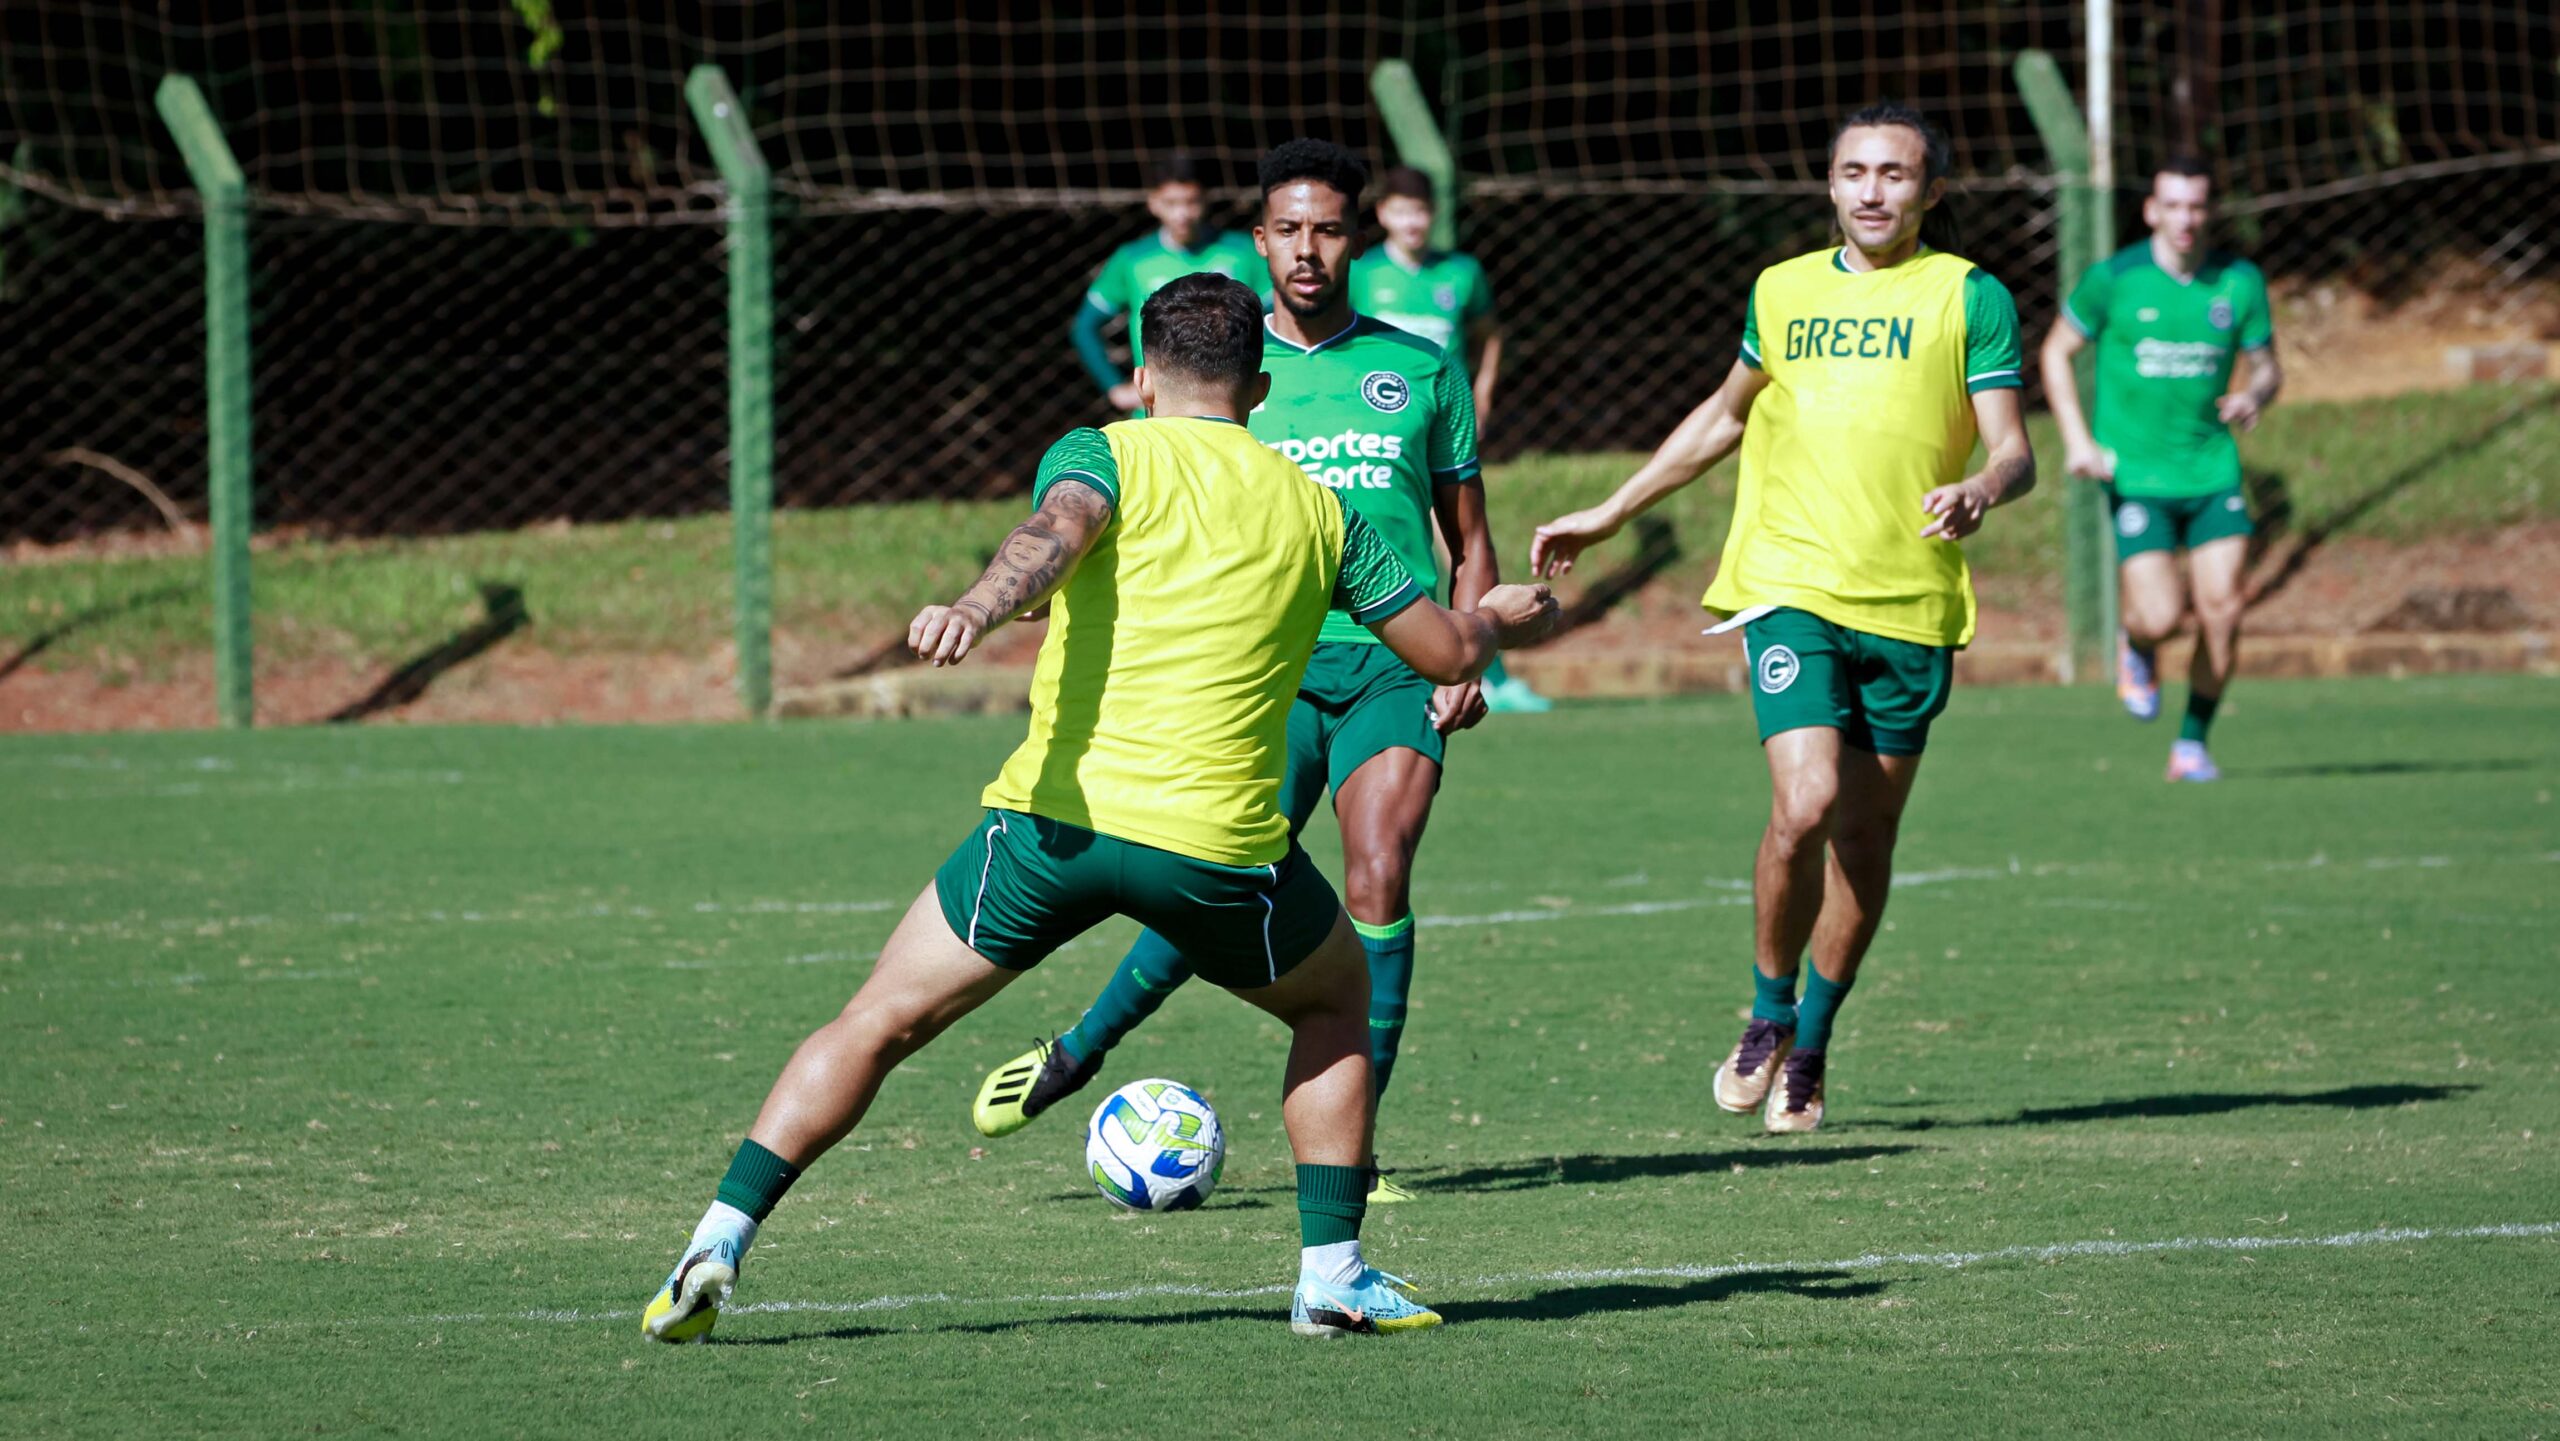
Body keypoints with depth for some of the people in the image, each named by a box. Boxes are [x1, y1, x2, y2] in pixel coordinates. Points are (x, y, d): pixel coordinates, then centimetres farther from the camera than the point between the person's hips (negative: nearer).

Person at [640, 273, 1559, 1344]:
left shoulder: (1105, 454, 8)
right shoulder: (1316, 510, 16)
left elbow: (1056, 533, -16)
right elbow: (1447, 652, 22)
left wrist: (977, 609, -35)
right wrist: (1502, 618, 44)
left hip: (1057, 812, -1)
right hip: (1216, 843, 1)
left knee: (876, 1025, 11)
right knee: (1337, 999, 29)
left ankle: (717, 1245, -2)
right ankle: (1333, 1273, 20)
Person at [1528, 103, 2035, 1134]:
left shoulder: (1969, 298, 1)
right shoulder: (1784, 292, 11)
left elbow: (2012, 449, -6)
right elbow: (1723, 418, 27)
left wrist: (1981, 491, -30)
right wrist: (1607, 516, 29)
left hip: (1912, 604, -1)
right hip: (1789, 588, 1)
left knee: (1865, 835, 6)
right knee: (1805, 807, -17)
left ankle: (1811, 1048, 25)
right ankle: (1768, 1016, 6)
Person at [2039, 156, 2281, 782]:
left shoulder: (2240, 282, 2)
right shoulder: (2114, 279, -5)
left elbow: (2268, 366, 12)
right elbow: (2057, 351, 7)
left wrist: (2255, 396, -13)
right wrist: (2077, 439, -4)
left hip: (2213, 469, 3)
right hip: (2136, 473, -3)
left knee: (2221, 610, -8)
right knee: (2159, 616, -15)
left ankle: (2193, 743, 11)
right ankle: (2135, 649, 24)